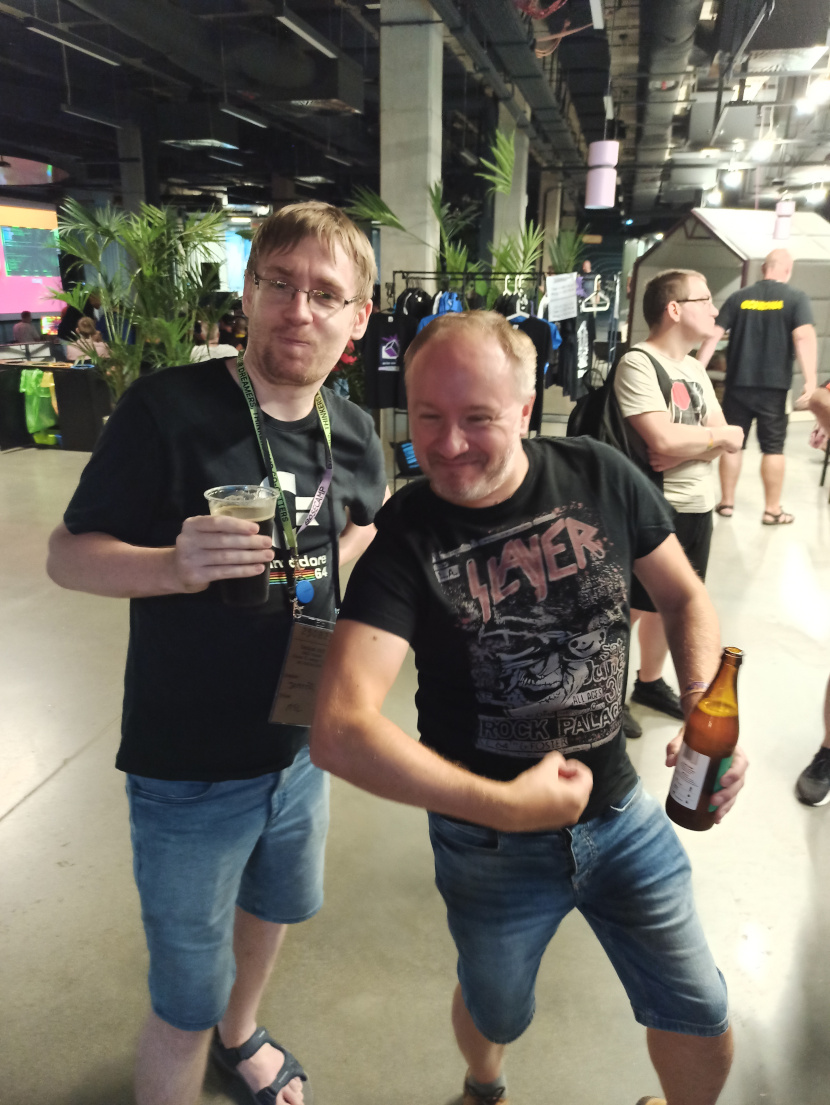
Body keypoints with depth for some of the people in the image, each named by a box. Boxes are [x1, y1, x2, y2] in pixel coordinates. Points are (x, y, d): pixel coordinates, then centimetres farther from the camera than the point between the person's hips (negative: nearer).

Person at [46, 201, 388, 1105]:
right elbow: (67, 554, -16)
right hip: (188, 767, -6)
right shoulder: (168, 408, -19)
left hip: (303, 749, 6)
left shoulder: (354, 432, -2)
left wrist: (341, 554, -5)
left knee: (275, 906, 30)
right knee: (185, 1004, 9)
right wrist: (173, 565, -34)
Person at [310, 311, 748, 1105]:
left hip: (621, 814, 2)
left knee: (703, 1028, 15)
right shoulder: (404, 536, -21)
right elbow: (339, 733, -30)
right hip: (490, 842, -1)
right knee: (496, 1013, 25)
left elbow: (685, 597, 2)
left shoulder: (600, 476, -13)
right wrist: (505, 804, -28)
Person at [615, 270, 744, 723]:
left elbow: (727, 440, 6)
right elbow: (664, 440, -26)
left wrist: (688, 448, -16)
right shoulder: (638, 363, -15)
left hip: (698, 508, 8)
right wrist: (718, 436, -8)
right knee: (632, 606, 3)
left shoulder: (694, 367, 12)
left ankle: (649, 682, 37)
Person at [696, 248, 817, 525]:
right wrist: (810, 381, -19)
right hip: (773, 386, -2)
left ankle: (726, 502, 16)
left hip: (737, 384, 2)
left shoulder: (738, 298, 5)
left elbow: (713, 336, -1)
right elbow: (804, 337, -15)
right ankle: (772, 510, 10)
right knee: (773, 448, 5)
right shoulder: (796, 298, -1)